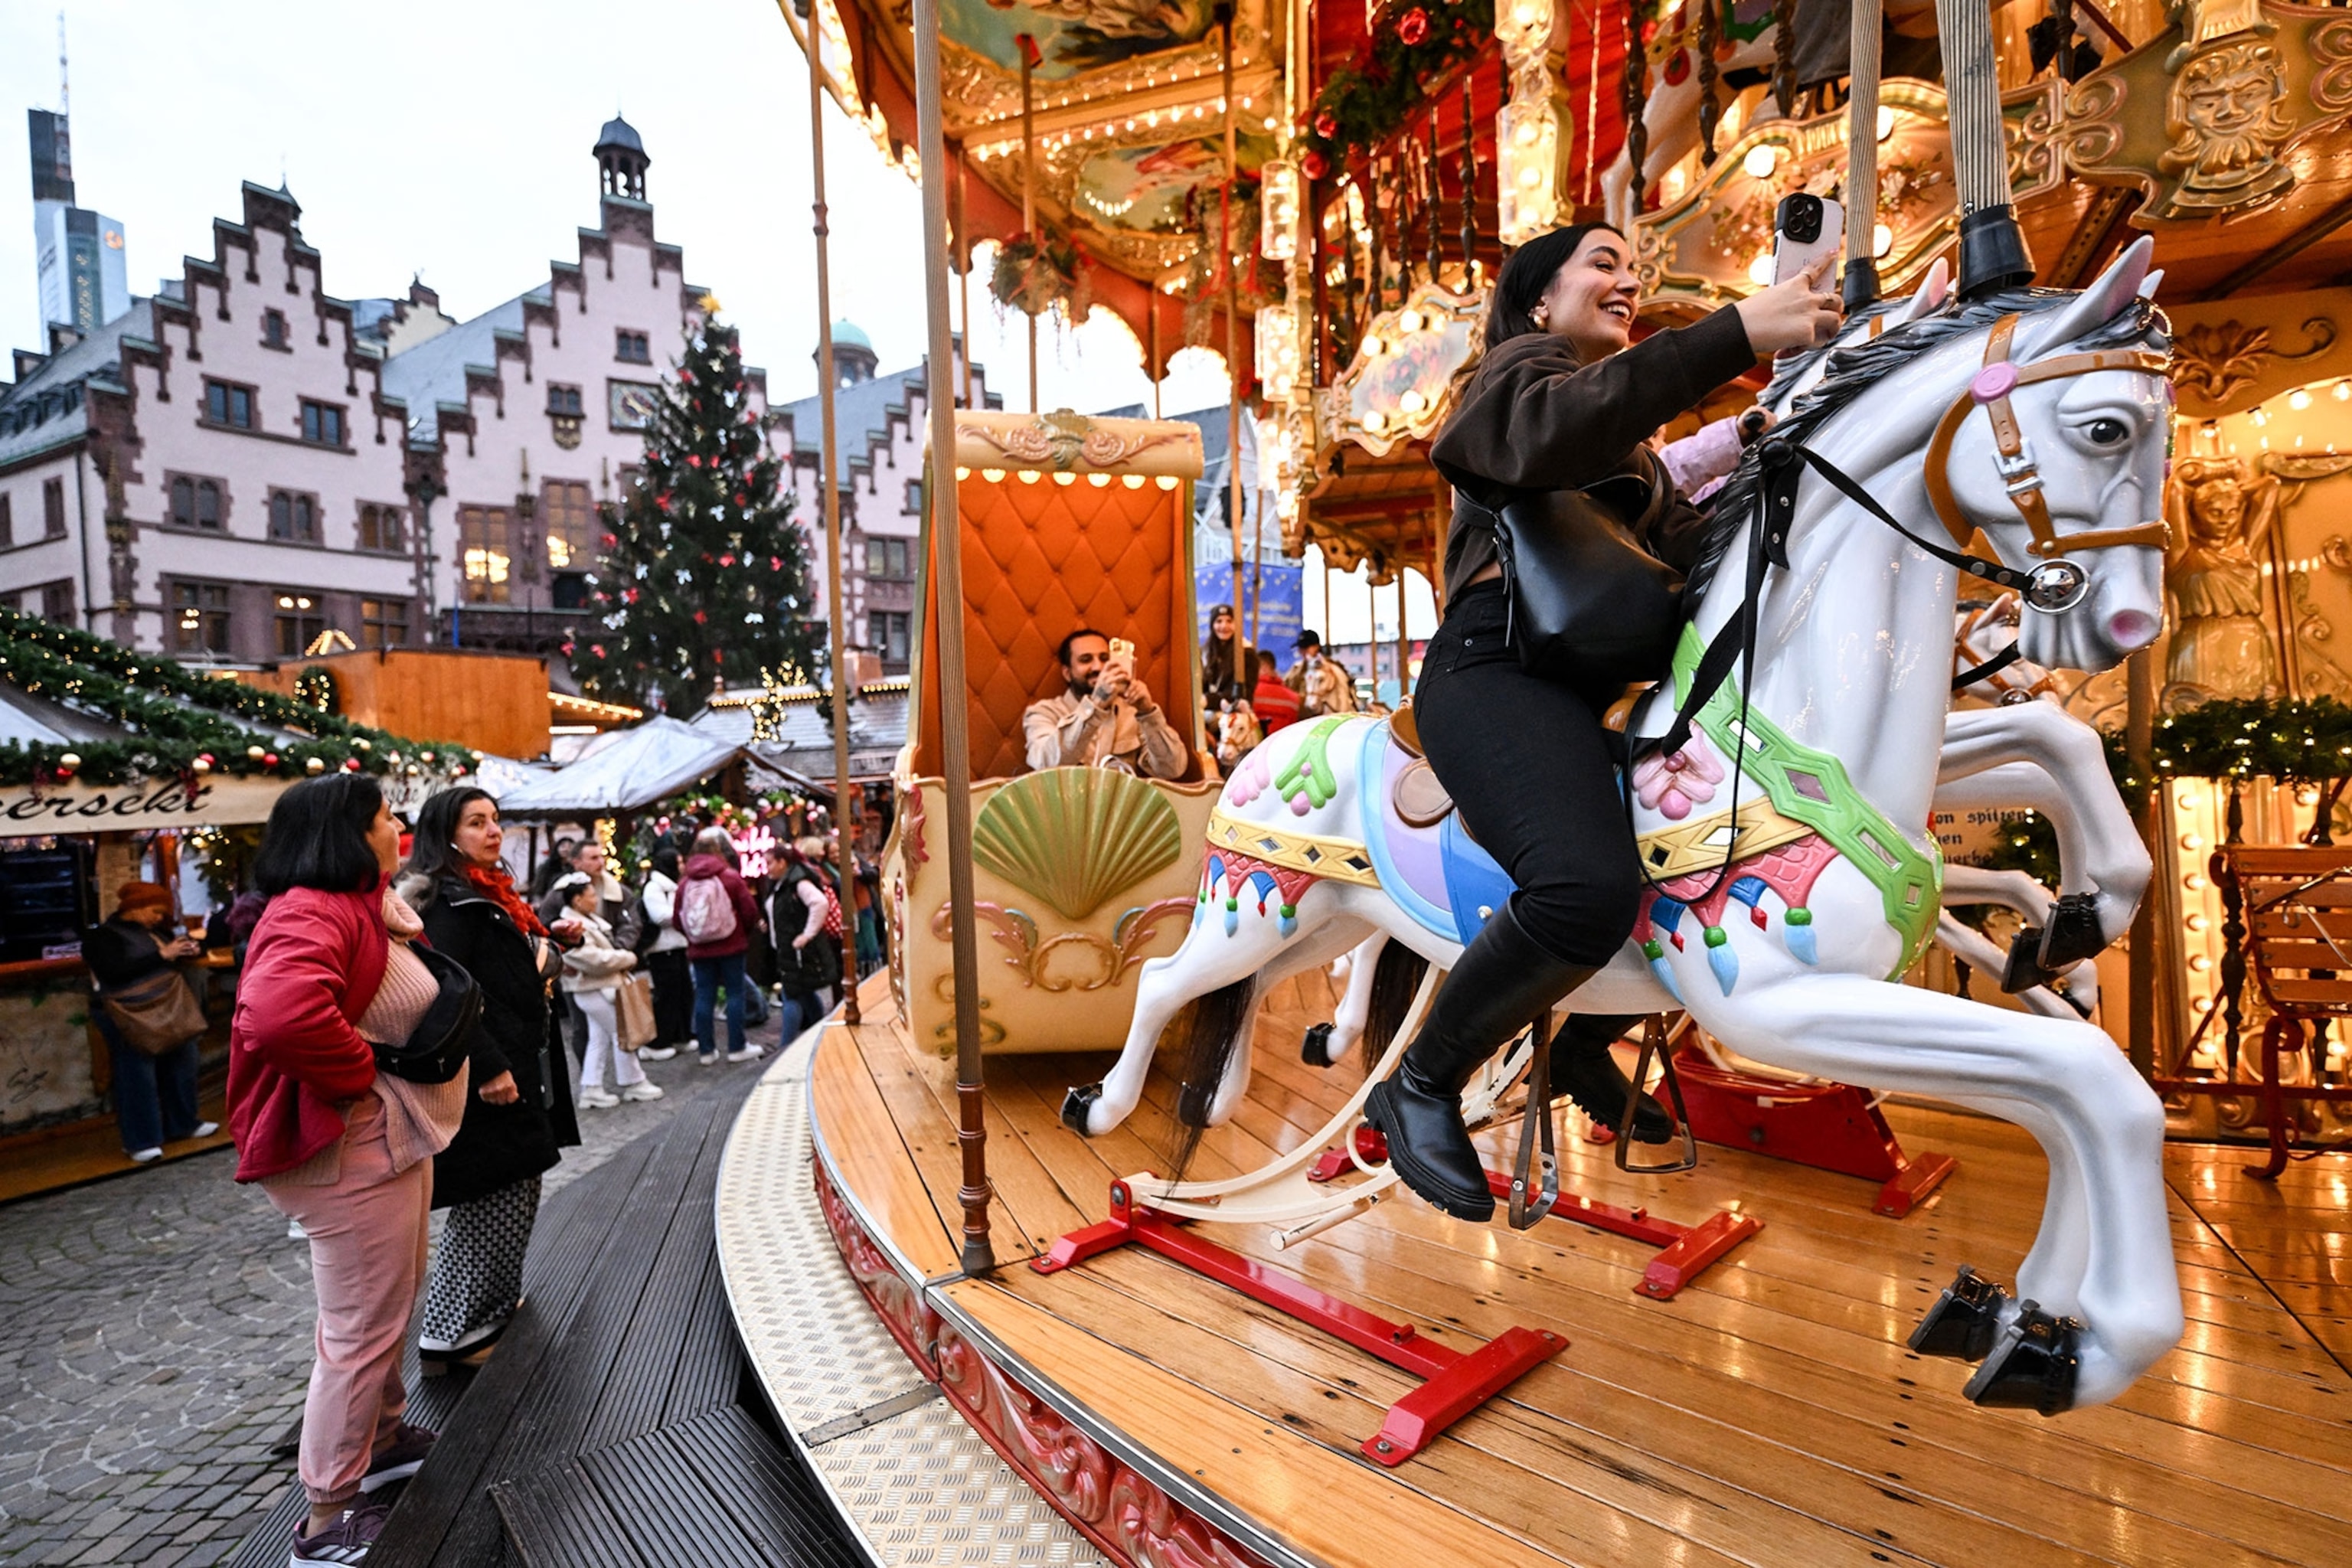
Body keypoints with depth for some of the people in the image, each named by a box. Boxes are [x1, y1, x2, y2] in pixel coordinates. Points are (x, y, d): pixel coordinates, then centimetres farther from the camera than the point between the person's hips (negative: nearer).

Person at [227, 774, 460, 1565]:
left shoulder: (359, 908, 10)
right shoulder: (312, 915, -24)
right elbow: (278, 1013, -42)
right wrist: (360, 1076, -27)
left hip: (394, 1142, 11)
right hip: (355, 1153, -11)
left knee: (392, 1301, 26)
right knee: (360, 1333, 3)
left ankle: (384, 1439, 46)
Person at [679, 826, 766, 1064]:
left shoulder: (685, 883, 0)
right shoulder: (730, 877, -9)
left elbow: (678, 920, 2)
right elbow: (751, 912, -9)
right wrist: (743, 930, 10)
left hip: (699, 950, 3)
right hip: (730, 946, -3)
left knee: (704, 997, 8)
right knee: (735, 993, 5)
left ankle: (706, 1050, 13)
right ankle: (737, 1048, 8)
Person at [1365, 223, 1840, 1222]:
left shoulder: (1633, 437, 33)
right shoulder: (1520, 369, 7)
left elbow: (1691, 547, 22)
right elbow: (1559, 427, -20)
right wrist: (1735, 332, -22)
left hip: (1606, 681, 10)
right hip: (1500, 666, -9)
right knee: (1591, 886, -33)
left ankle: (1588, 1041, 20)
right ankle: (1422, 1088, -10)